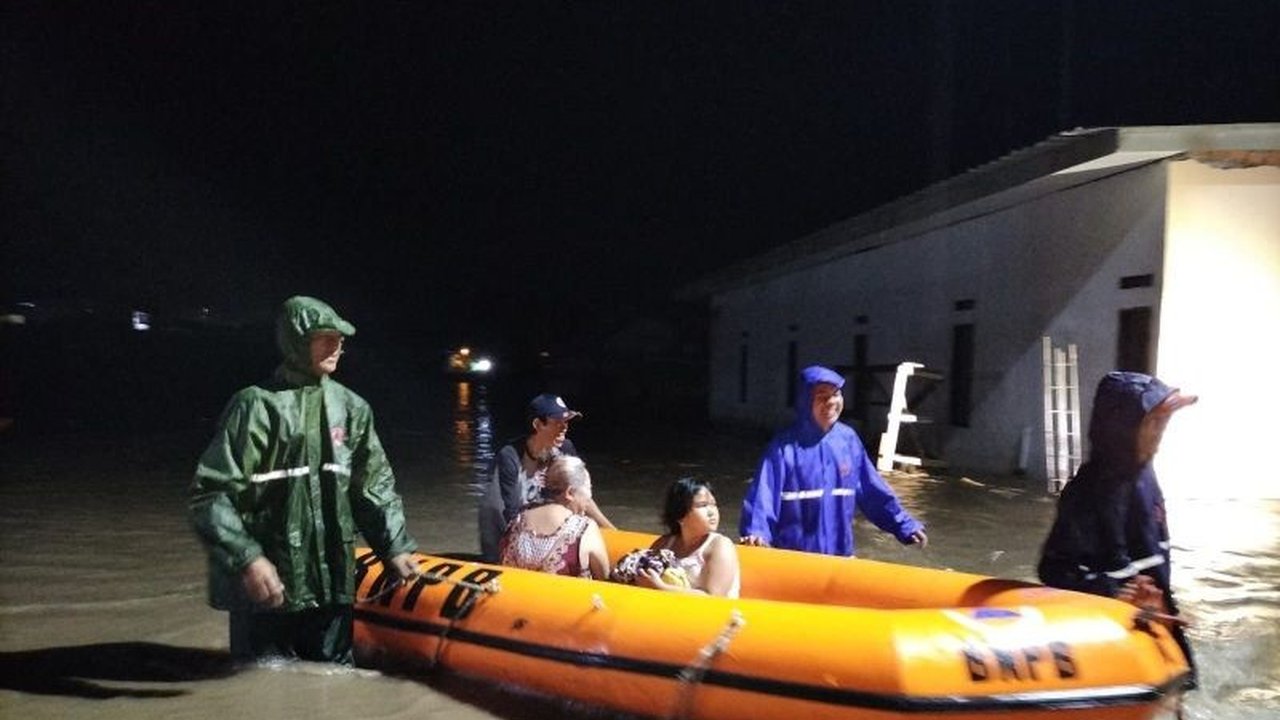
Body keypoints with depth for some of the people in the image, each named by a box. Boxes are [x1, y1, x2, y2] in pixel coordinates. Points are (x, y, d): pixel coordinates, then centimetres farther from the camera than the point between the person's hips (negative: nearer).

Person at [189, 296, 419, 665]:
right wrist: (247, 559, -20)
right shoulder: (257, 405, -9)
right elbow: (209, 493, -11)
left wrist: (395, 548, 6)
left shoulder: (351, 408, 7)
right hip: (267, 586, -4)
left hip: (333, 582, 5)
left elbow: (375, 485, 13)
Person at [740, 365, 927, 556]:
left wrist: (904, 525, 9)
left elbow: (872, 490, 8)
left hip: (839, 553, 4)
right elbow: (763, 494, -18)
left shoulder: (848, 439, 0)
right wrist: (756, 532, -33)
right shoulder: (785, 446, -12)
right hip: (791, 556, -4)